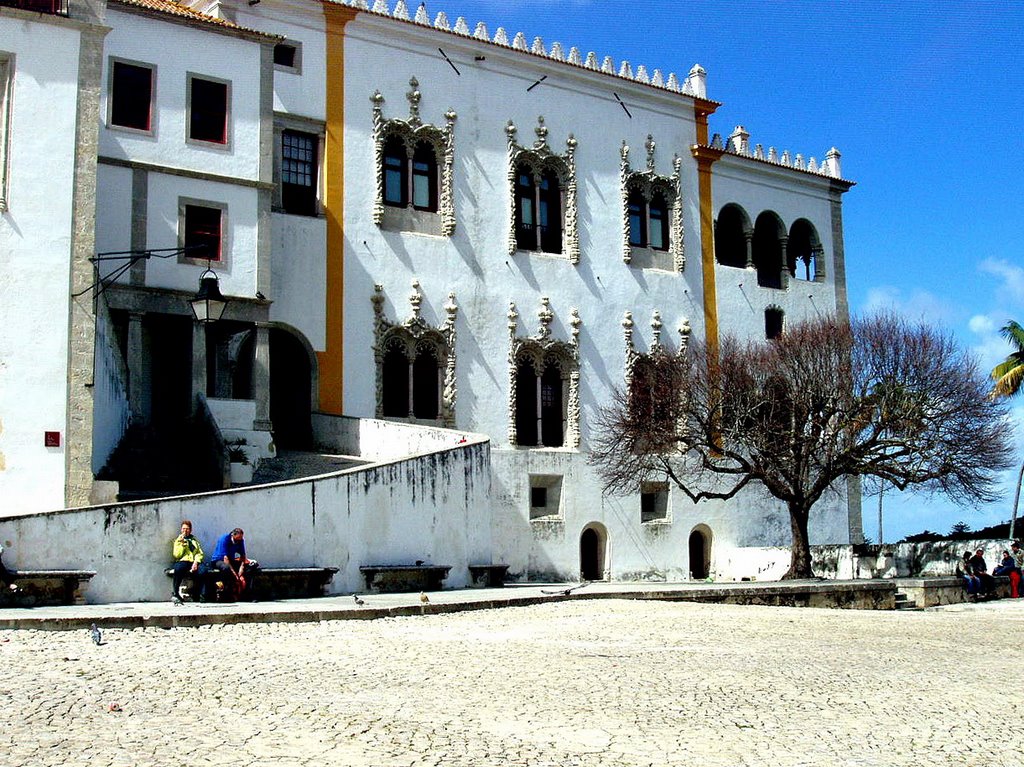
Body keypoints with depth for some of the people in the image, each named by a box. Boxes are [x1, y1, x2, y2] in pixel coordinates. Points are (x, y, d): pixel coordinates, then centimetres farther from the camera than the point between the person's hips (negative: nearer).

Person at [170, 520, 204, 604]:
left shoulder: (194, 540, 25)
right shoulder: (178, 540, 18)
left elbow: (200, 553, 12)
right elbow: (177, 555, 3)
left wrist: (196, 562, -6)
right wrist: (182, 544, -6)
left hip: (194, 563, 1)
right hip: (182, 562, -1)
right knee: (178, 569, -39)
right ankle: (175, 594, -29)